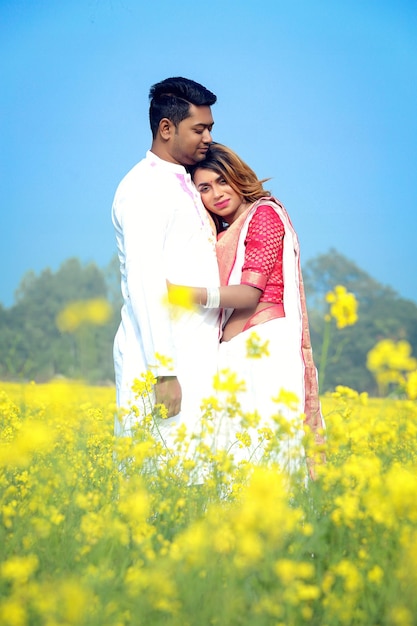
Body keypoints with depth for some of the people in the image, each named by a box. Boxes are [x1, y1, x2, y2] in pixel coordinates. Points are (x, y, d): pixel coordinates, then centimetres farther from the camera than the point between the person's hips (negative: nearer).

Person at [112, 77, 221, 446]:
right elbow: (144, 283, -17)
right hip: (162, 359, -9)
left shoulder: (183, 186, 20)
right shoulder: (144, 189, -9)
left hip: (195, 355, 9)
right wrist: (163, 372, -22)